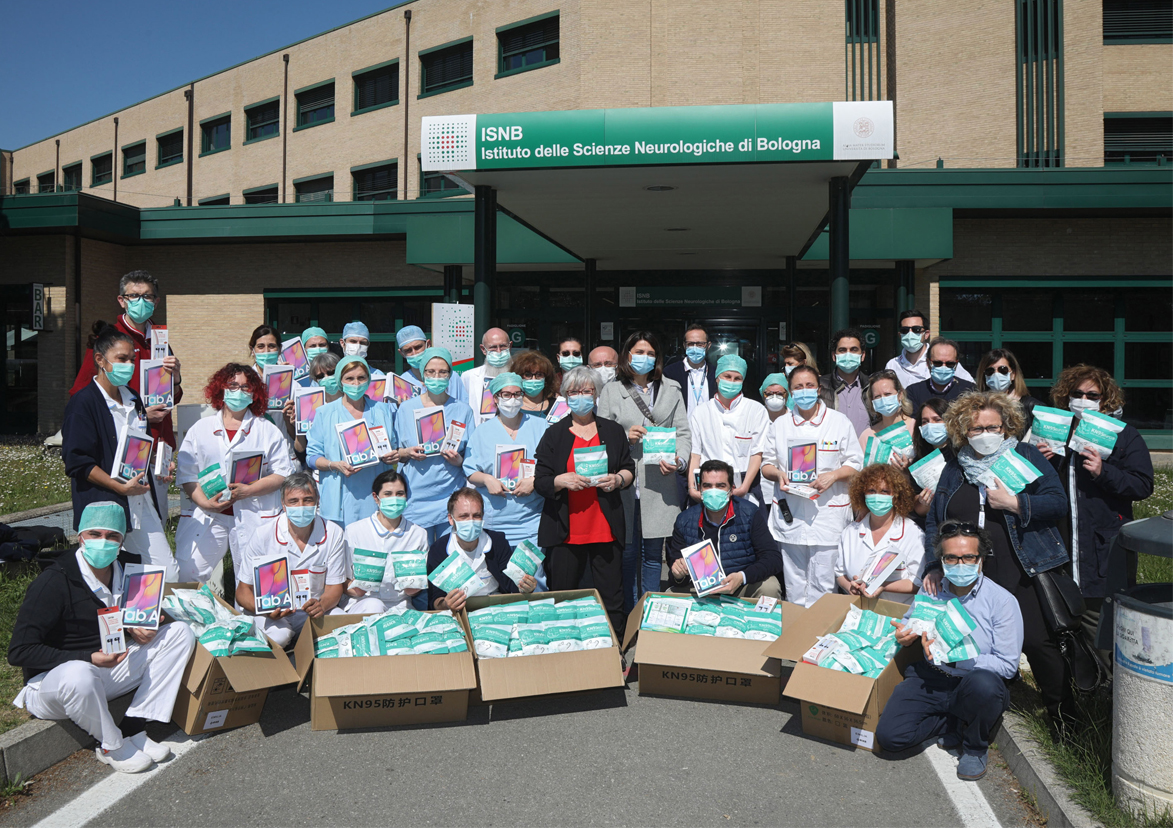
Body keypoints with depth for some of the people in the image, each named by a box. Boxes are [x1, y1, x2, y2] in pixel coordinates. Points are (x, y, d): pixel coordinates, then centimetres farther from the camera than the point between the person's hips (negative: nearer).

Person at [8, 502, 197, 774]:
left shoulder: (129, 567, -1)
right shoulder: (53, 583, -20)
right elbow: (19, 652, -22)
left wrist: (138, 628, -7)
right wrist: (88, 658, -29)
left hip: (111, 666, 6)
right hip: (52, 677, -6)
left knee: (180, 633, -9)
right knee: (78, 676, -43)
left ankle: (132, 729, -14)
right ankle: (112, 745, -13)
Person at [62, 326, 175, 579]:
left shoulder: (134, 399, 15)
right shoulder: (83, 403, -9)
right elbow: (77, 462, -14)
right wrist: (122, 488, -17)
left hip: (142, 505, 7)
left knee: (168, 572, 4)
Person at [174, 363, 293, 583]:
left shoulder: (268, 431, 10)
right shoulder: (200, 429, 14)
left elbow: (283, 474, 1)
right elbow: (186, 474, 7)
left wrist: (249, 490, -12)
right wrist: (204, 503, -9)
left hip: (254, 518, -1)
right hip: (206, 515, 1)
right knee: (186, 573, -4)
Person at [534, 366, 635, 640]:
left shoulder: (613, 431, 12)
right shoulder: (554, 434, 7)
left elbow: (630, 470, 15)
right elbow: (539, 481, 2)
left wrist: (618, 479, -6)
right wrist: (562, 480, -17)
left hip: (606, 528, 1)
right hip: (565, 530, -1)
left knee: (611, 600, 2)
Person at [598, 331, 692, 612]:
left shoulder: (671, 390, 15)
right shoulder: (611, 391, 10)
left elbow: (683, 433, 9)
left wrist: (679, 460, -9)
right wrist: (625, 437, -13)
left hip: (659, 484, 2)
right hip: (624, 485, -1)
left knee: (653, 554, 8)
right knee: (627, 554, 2)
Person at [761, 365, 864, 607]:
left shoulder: (839, 421, 5)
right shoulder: (779, 424, 12)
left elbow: (856, 464, 6)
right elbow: (766, 464, 16)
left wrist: (833, 475, -12)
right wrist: (778, 474, -6)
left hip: (828, 515, -2)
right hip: (790, 514, 2)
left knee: (823, 583, -3)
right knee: (794, 584, 7)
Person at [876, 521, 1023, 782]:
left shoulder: (1002, 600, -9)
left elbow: (1007, 664, -13)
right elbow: (907, 622, 23)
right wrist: (905, 635, -2)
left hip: (974, 683, -3)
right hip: (929, 679, 3)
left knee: (983, 684, -40)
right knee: (889, 736, -17)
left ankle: (975, 747, -7)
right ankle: (954, 724, 11)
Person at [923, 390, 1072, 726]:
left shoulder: (1026, 457, 4)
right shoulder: (954, 469, 12)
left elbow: (1058, 503, -4)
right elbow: (933, 522, 16)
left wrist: (1014, 503, -16)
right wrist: (933, 567, 7)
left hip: (1022, 573, -3)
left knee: (1038, 642, -3)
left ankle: (1063, 714, 17)